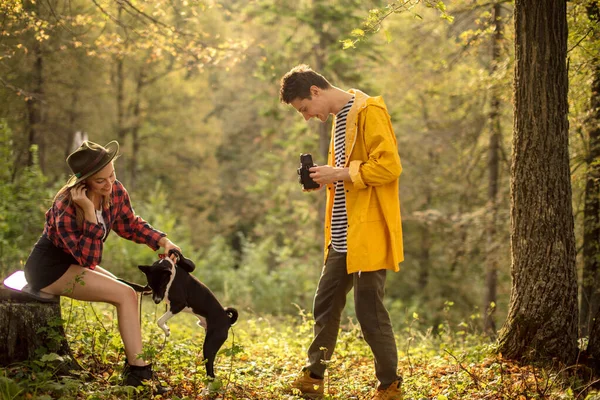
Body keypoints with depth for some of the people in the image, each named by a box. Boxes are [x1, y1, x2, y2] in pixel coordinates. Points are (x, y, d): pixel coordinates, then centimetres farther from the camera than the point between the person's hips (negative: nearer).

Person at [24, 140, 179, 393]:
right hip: (50, 268, -8)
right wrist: (89, 211, -38)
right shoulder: (66, 206, -29)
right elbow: (88, 259, -31)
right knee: (126, 295, -18)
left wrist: (163, 241, -2)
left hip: (74, 264, 8)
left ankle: (135, 368, -2)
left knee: (128, 294, -1)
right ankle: (137, 371, -17)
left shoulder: (115, 192, -9)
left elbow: (130, 225, 11)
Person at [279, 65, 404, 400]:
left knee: (369, 310, -4)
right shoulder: (339, 118, 17)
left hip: (368, 234, -10)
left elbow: (389, 166, -20)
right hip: (342, 235, 10)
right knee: (326, 303, 14)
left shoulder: (368, 111, -12)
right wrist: (326, 179, 5)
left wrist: (338, 174, -16)